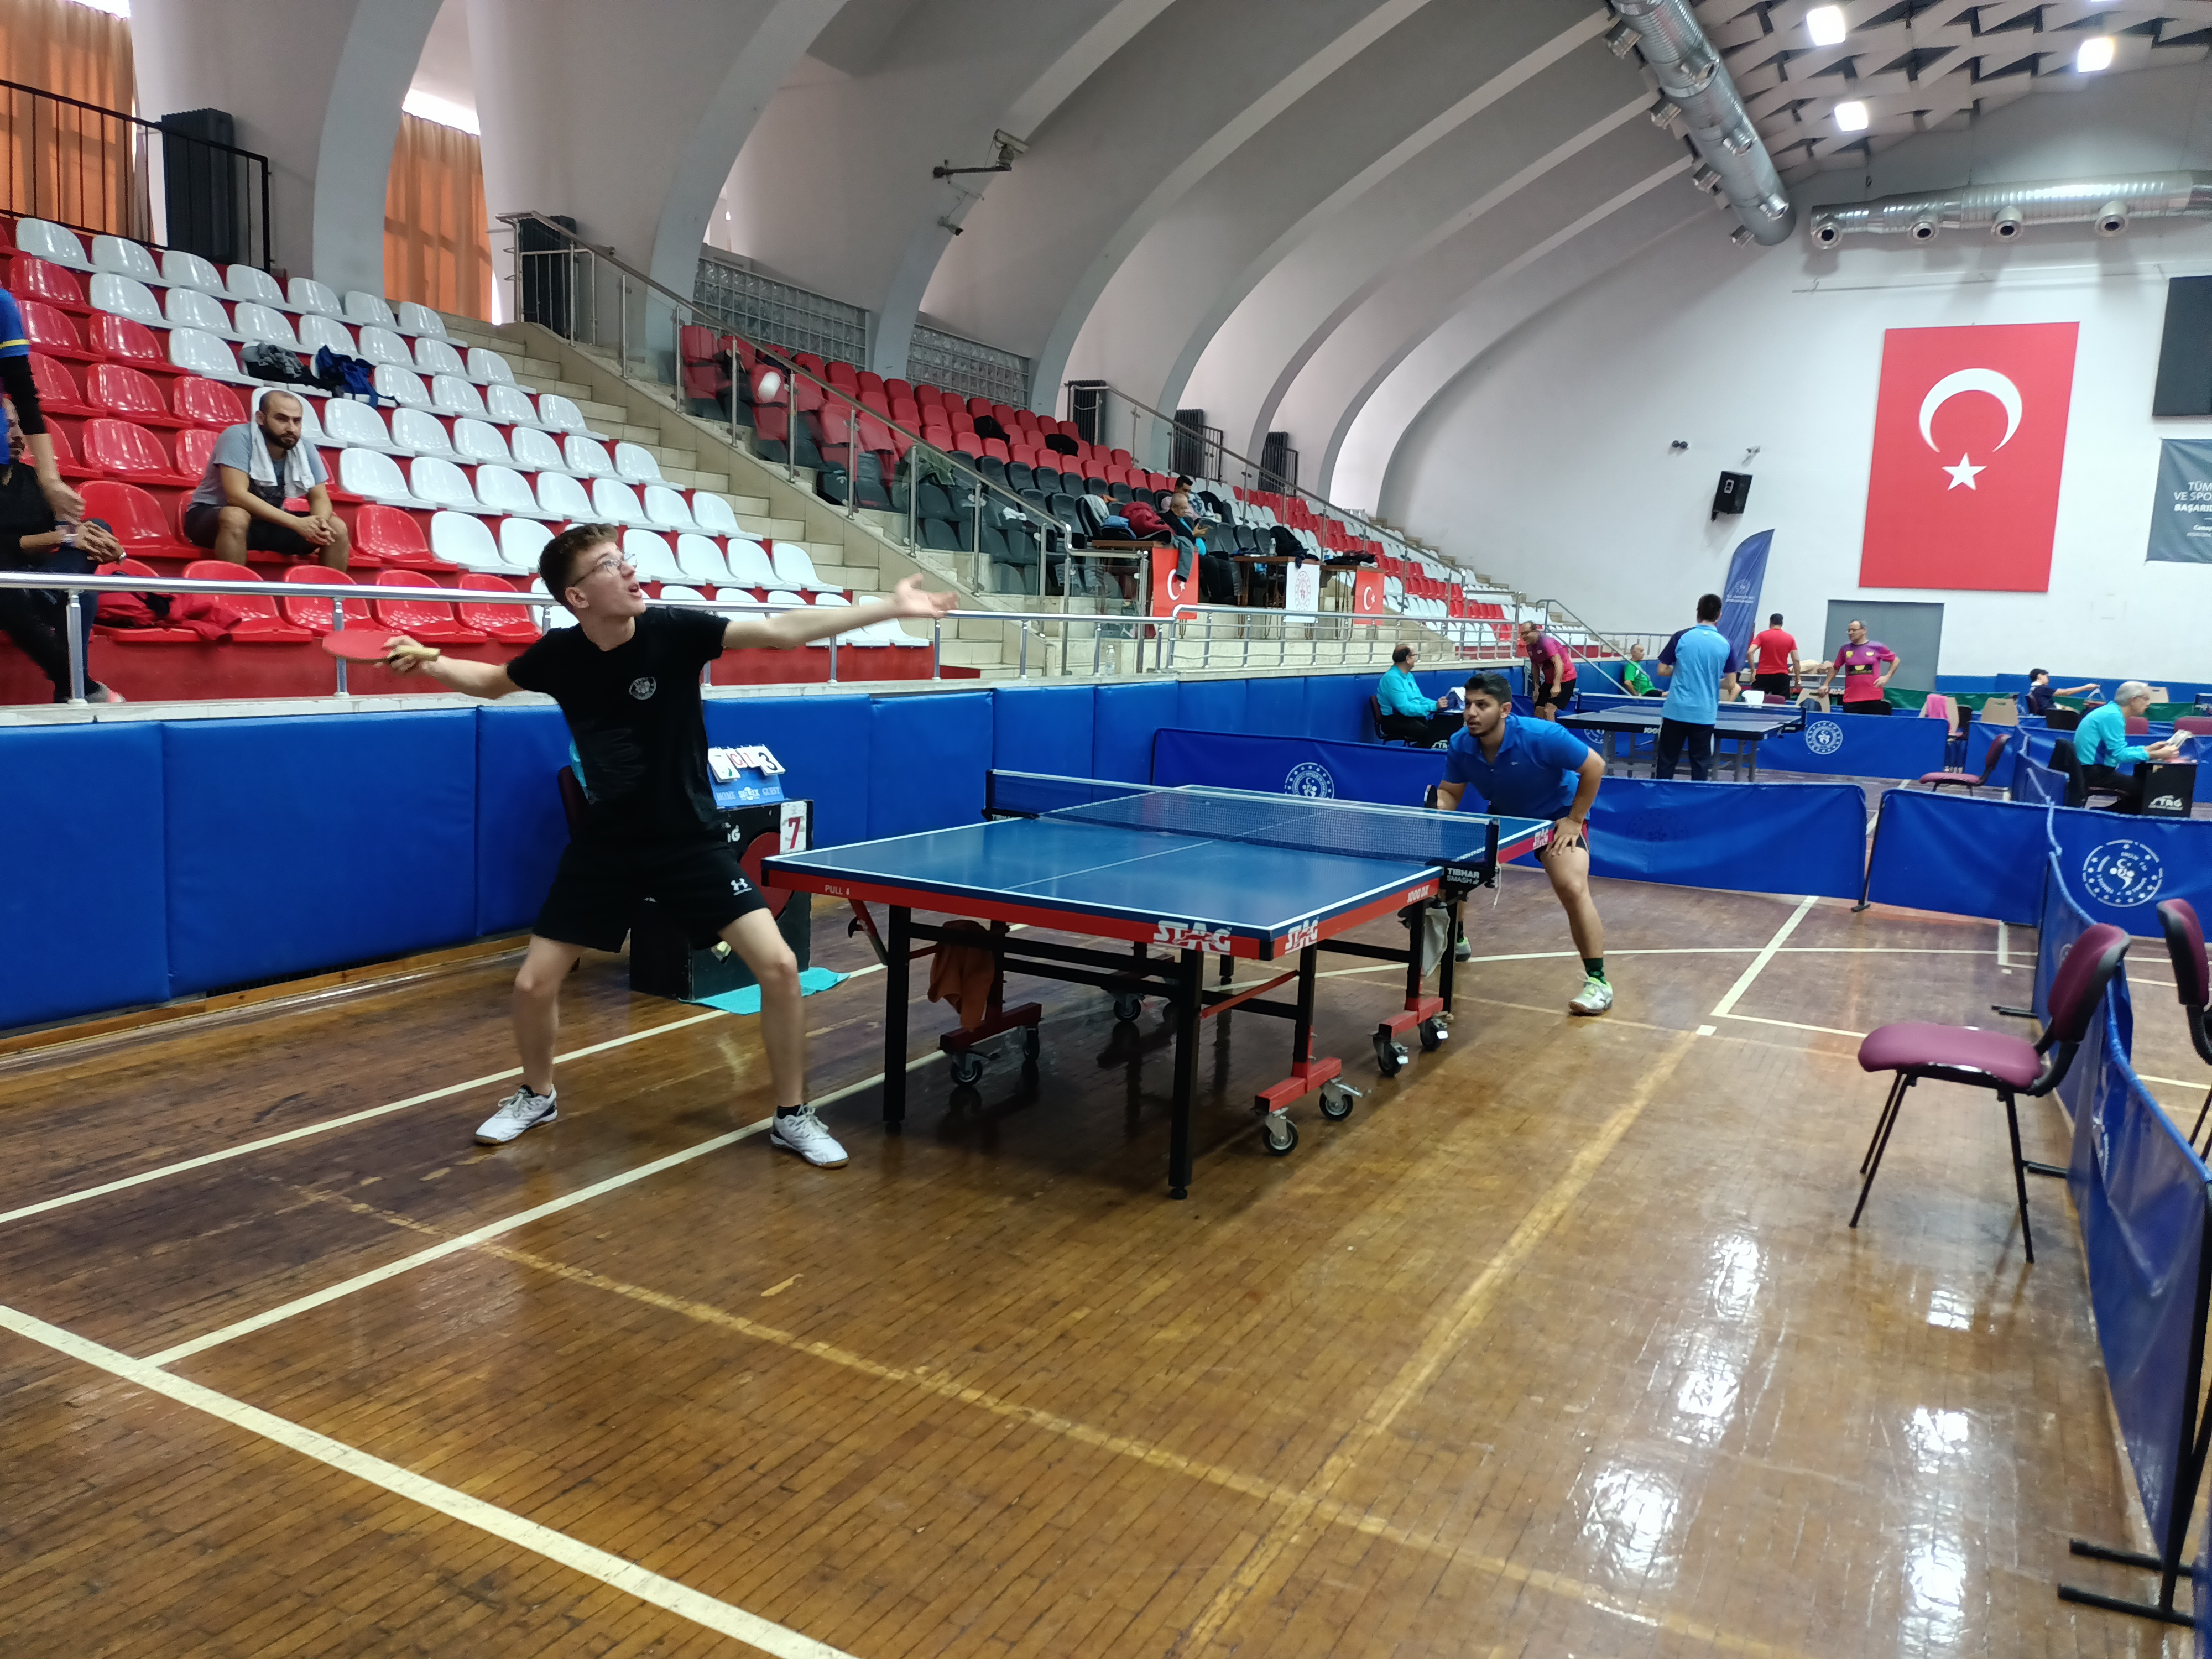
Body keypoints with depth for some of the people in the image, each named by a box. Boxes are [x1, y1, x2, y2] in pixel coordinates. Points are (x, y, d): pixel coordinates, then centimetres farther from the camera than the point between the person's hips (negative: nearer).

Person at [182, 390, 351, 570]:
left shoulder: (305, 450, -6)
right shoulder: (238, 437, -22)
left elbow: (320, 499, -6)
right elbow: (236, 496, -32)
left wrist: (320, 522, -32)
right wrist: (297, 523, -39)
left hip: (268, 523, 5)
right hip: (211, 516, -5)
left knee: (337, 528, -11)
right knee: (236, 516, -39)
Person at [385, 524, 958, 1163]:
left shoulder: (673, 630, -17)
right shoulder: (559, 654, -8)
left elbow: (783, 630, -23)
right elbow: (492, 682, 14)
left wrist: (890, 607, -29)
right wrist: (431, 663, -6)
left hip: (690, 840, -2)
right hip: (605, 844, 2)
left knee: (779, 966, -13)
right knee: (534, 985, 2)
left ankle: (792, 1117, 6)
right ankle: (537, 1097, 34)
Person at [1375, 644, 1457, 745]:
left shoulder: (1409, 676, 14)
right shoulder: (1392, 678, -17)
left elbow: (1420, 699, 20)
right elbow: (1405, 708, -23)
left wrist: (1437, 704, 2)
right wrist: (1434, 707, -22)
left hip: (1412, 716, 9)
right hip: (1394, 720, -9)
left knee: (1442, 723, -15)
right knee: (1427, 731, -33)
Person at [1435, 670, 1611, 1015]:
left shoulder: (1542, 737, -33)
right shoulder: (1460, 747, -19)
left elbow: (1595, 767, -23)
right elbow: (1450, 794, -7)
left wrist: (1575, 820, -21)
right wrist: (1434, 808, -31)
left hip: (1557, 816, -5)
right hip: (1503, 816, 6)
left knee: (1573, 888, -27)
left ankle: (1597, 981, -16)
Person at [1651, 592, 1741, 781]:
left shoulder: (1682, 637, -4)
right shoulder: (1726, 645, -1)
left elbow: (1662, 670, 0)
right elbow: (1731, 684, 1)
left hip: (1676, 710, -1)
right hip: (1704, 714, 1)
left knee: (1667, 761, 7)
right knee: (1700, 765, 7)